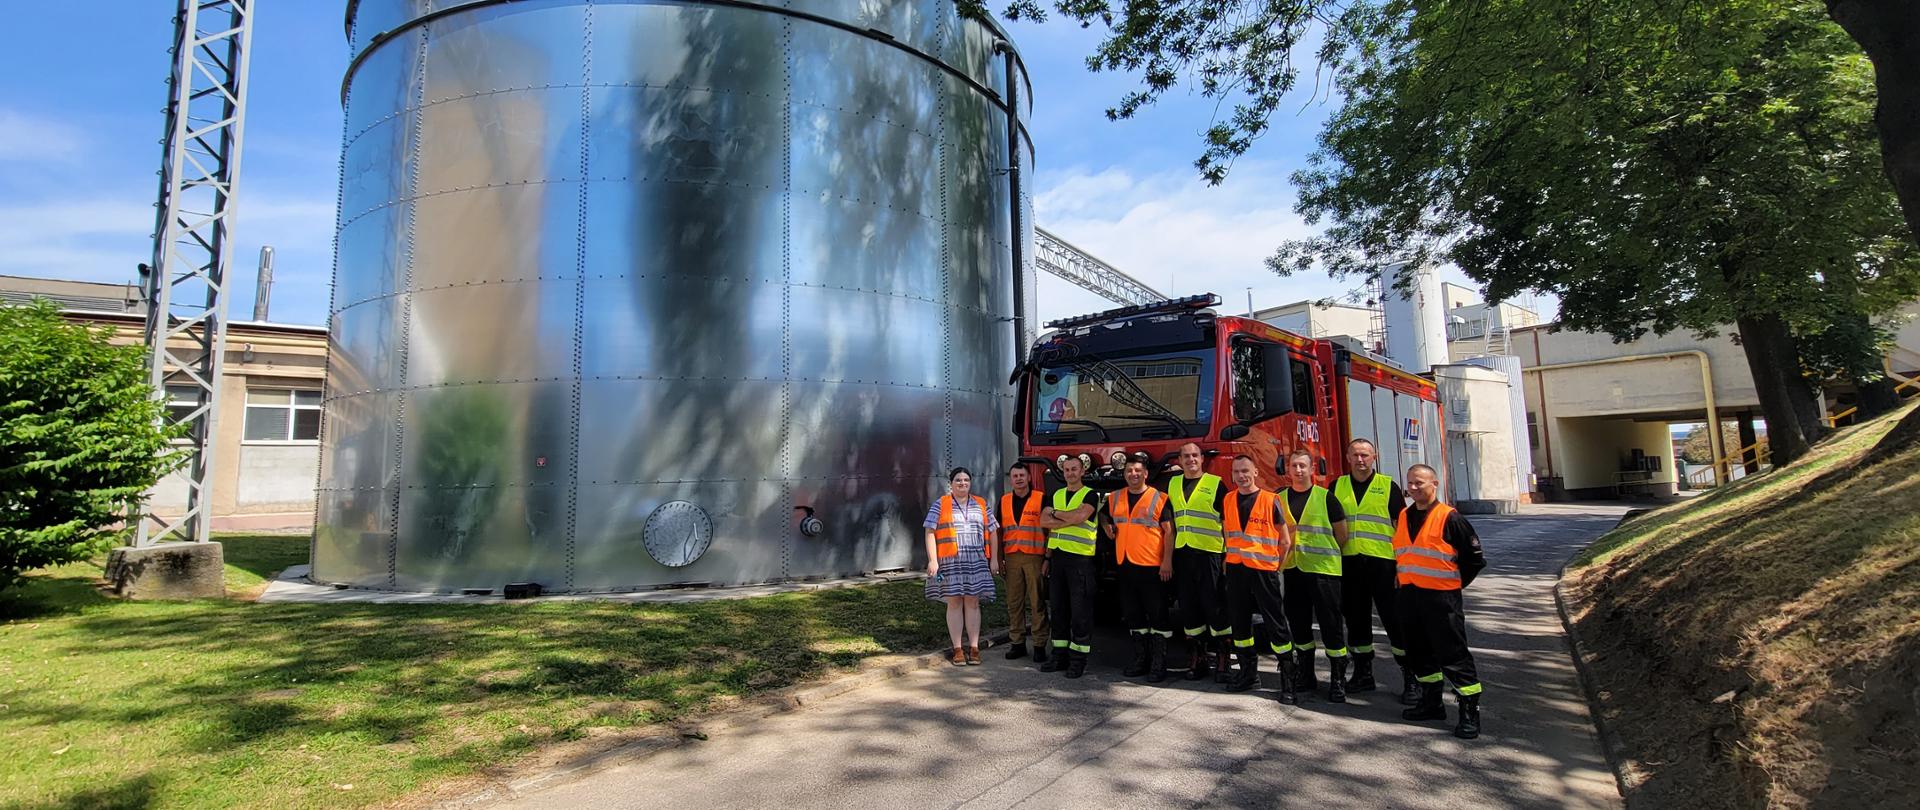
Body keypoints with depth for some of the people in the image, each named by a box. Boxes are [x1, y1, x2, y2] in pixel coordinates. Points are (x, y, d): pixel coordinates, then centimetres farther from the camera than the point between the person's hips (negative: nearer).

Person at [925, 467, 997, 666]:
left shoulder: (981, 504, 11)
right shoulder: (941, 504, 4)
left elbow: (992, 532, 12)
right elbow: (930, 532, -1)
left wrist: (993, 559, 5)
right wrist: (932, 560, -10)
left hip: (976, 562, 2)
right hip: (950, 562, -2)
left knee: (973, 603, 4)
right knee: (954, 603, 1)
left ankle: (974, 648, 10)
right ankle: (957, 649, 8)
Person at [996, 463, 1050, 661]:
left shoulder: (1041, 498, -2)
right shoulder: (1004, 500, 11)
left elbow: (1049, 530, -2)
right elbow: (1000, 531, 14)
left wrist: (1047, 558, -8)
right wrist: (999, 559, 8)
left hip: (1034, 557, -4)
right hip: (1012, 558, 4)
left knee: (1037, 602, -1)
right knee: (1014, 602, 7)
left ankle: (1039, 645, 6)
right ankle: (1018, 643, 16)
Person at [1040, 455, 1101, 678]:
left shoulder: (1090, 495, 0)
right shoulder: (1055, 495, 16)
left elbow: (1080, 516, -18)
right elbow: (1044, 522, 2)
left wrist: (1055, 513, -3)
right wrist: (1070, 520, -10)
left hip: (1080, 558, -5)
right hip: (1057, 556, 5)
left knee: (1080, 609, -3)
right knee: (1059, 607, 9)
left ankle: (1079, 657, 3)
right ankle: (1060, 653, 17)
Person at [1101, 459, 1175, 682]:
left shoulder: (1160, 499, -4)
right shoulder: (1114, 499, 10)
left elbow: (1168, 532, -6)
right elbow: (1104, 518, 24)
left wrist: (1167, 561, -13)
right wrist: (1108, 528, 3)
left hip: (1152, 566, -5)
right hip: (1125, 564, 5)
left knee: (1157, 614, -1)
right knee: (1133, 614, 13)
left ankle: (1159, 664, 5)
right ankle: (1140, 659, 24)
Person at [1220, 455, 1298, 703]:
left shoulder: (1270, 500, -5)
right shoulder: (1228, 501, 8)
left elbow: (1285, 541, 0)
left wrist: (1275, 567, 0)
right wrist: (1226, 560, 9)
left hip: (1263, 569, -5)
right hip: (1235, 569, 5)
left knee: (1276, 624, -3)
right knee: (1239, 622, 11)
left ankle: (1288, 681, 3)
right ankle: (1249, 673, 24)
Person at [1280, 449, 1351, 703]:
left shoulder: (1325, 497, -2)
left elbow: (1342, 535, 2)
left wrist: (1325, 554, 5)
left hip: (1323, 570, -4)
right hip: (1292, 569, 4)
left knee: (1331, 625, -2)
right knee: (1298, 625, 12)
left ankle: (1338, 680, 8)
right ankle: (1304, 676, 25)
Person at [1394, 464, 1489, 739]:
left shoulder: (1449, 518, -9)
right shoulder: (1403, 518, 9)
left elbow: (1475, 558, -5)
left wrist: (1455, 584, 0)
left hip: (1441, 597, -6)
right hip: (1409, 595, 7)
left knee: (1454, 655, -2)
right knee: (1419, 653, 15)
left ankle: (1470, 712, 8)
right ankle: (1431, 703, 29)